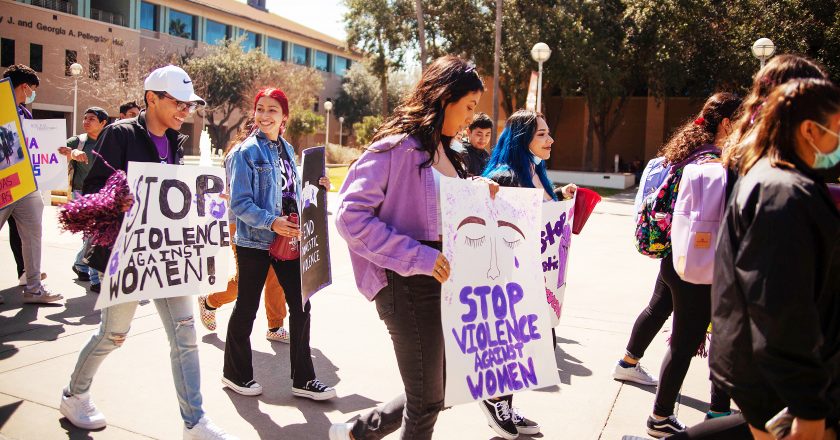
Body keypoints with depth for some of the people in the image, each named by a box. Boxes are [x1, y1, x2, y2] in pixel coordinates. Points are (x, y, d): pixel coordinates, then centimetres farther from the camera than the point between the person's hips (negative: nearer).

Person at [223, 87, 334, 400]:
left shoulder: (287, 149, 10)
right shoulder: (246, 151, -9)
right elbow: (240, 203, -15)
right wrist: (271, 222, -27)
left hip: (288, 239, 6)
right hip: (255, 241, -6)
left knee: (301, 304, 5)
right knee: (247, 308, 8)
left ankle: (303, 379, 16)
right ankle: (236, 373, 28)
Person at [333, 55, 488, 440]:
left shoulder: (444, 153, 15)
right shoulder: (396, 147, -13)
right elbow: (350, 215, -19)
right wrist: (417, 257, -24)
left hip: (442, 282, 9)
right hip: (409, 286, -9)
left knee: (435, 394, 17)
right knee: (427, 400, 4)